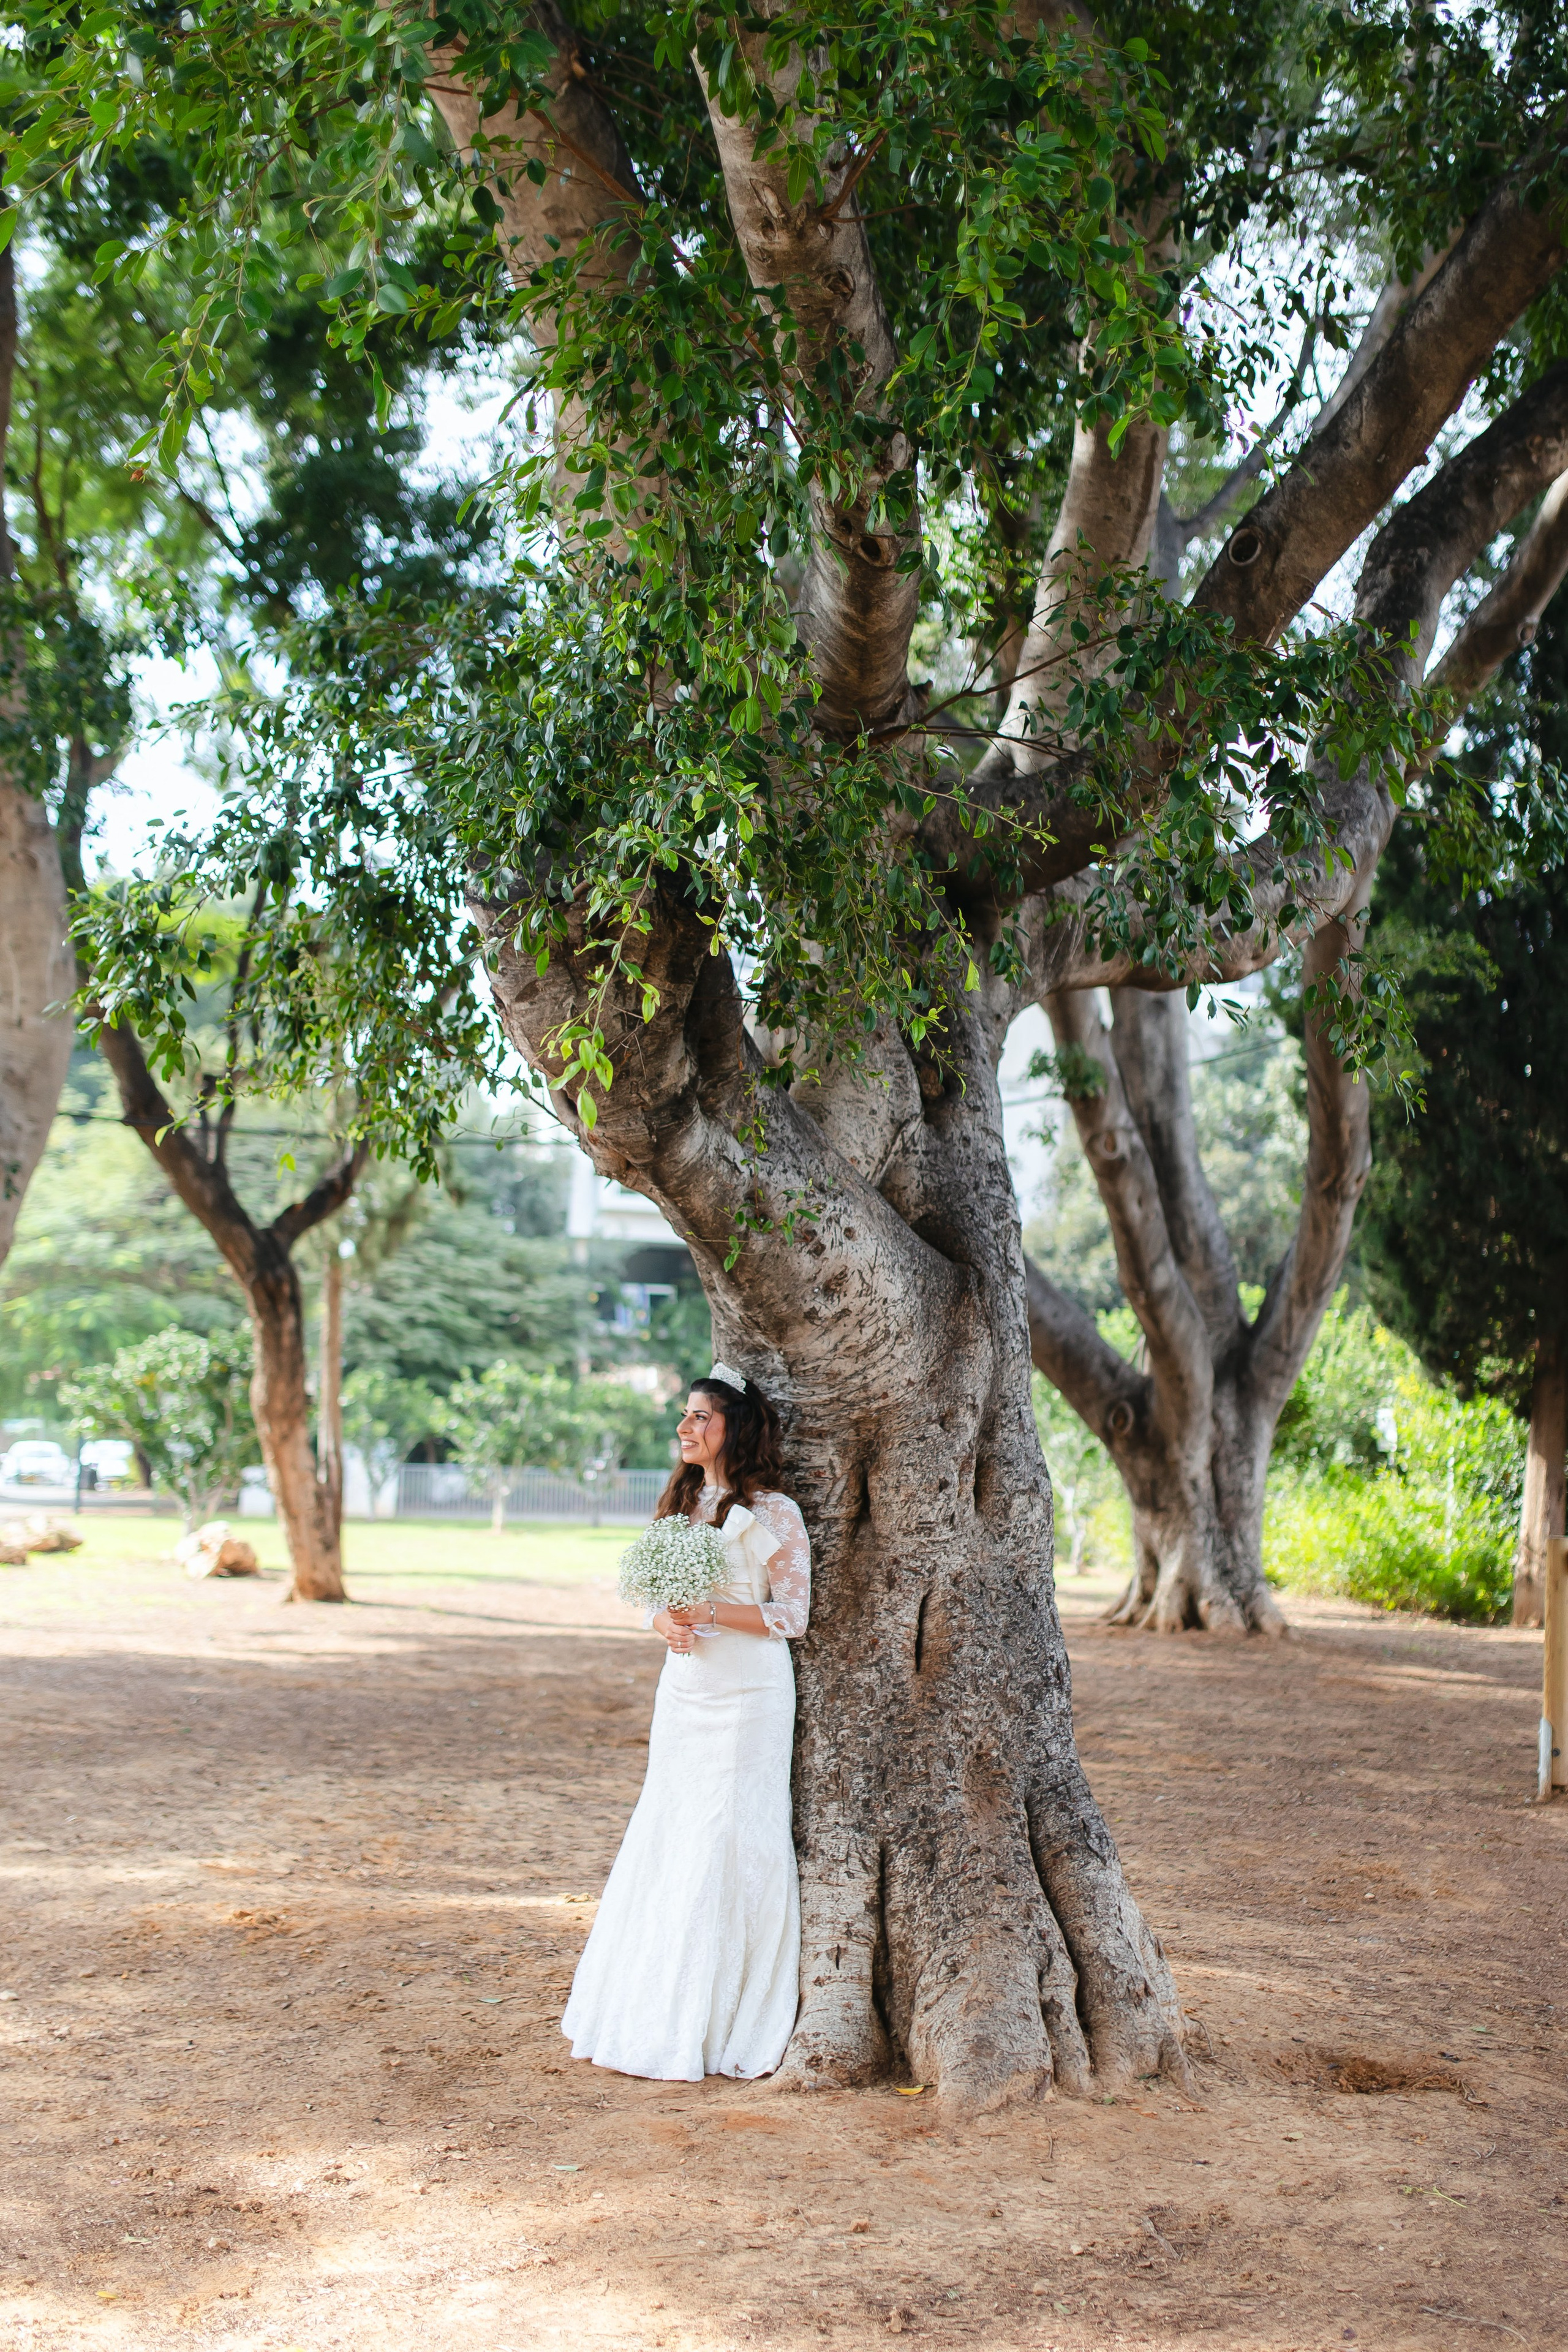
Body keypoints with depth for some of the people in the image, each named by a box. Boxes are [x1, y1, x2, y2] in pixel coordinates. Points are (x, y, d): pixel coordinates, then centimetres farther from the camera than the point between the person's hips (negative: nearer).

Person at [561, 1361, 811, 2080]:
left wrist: (710, 1612, -20)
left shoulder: (771, 1513, -9)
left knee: (724, 1849, -3)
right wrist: (665, 1622, -5)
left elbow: (792, 1616, -10)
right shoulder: (683, 1503, 12)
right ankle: (648, 2013, 21)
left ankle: (713, 2029, 8)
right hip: (683, 1690, 7)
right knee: (662, 1843, 10)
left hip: (746, 1697, -7)